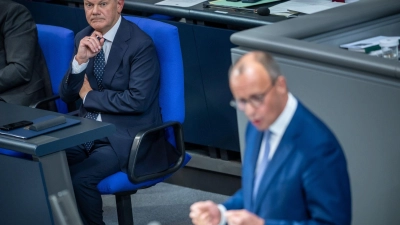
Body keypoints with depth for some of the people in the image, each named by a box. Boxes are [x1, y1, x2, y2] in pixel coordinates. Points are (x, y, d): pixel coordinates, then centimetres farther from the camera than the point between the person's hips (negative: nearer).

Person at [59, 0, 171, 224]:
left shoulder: (141, 44, -13)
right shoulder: (83, 38, 6)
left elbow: (137, 100, -20)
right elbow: (67, 94, 5)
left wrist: (89, 95, -9)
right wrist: (80, 59, -14)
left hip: (127, 136, -6)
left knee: (79, 178, -28)